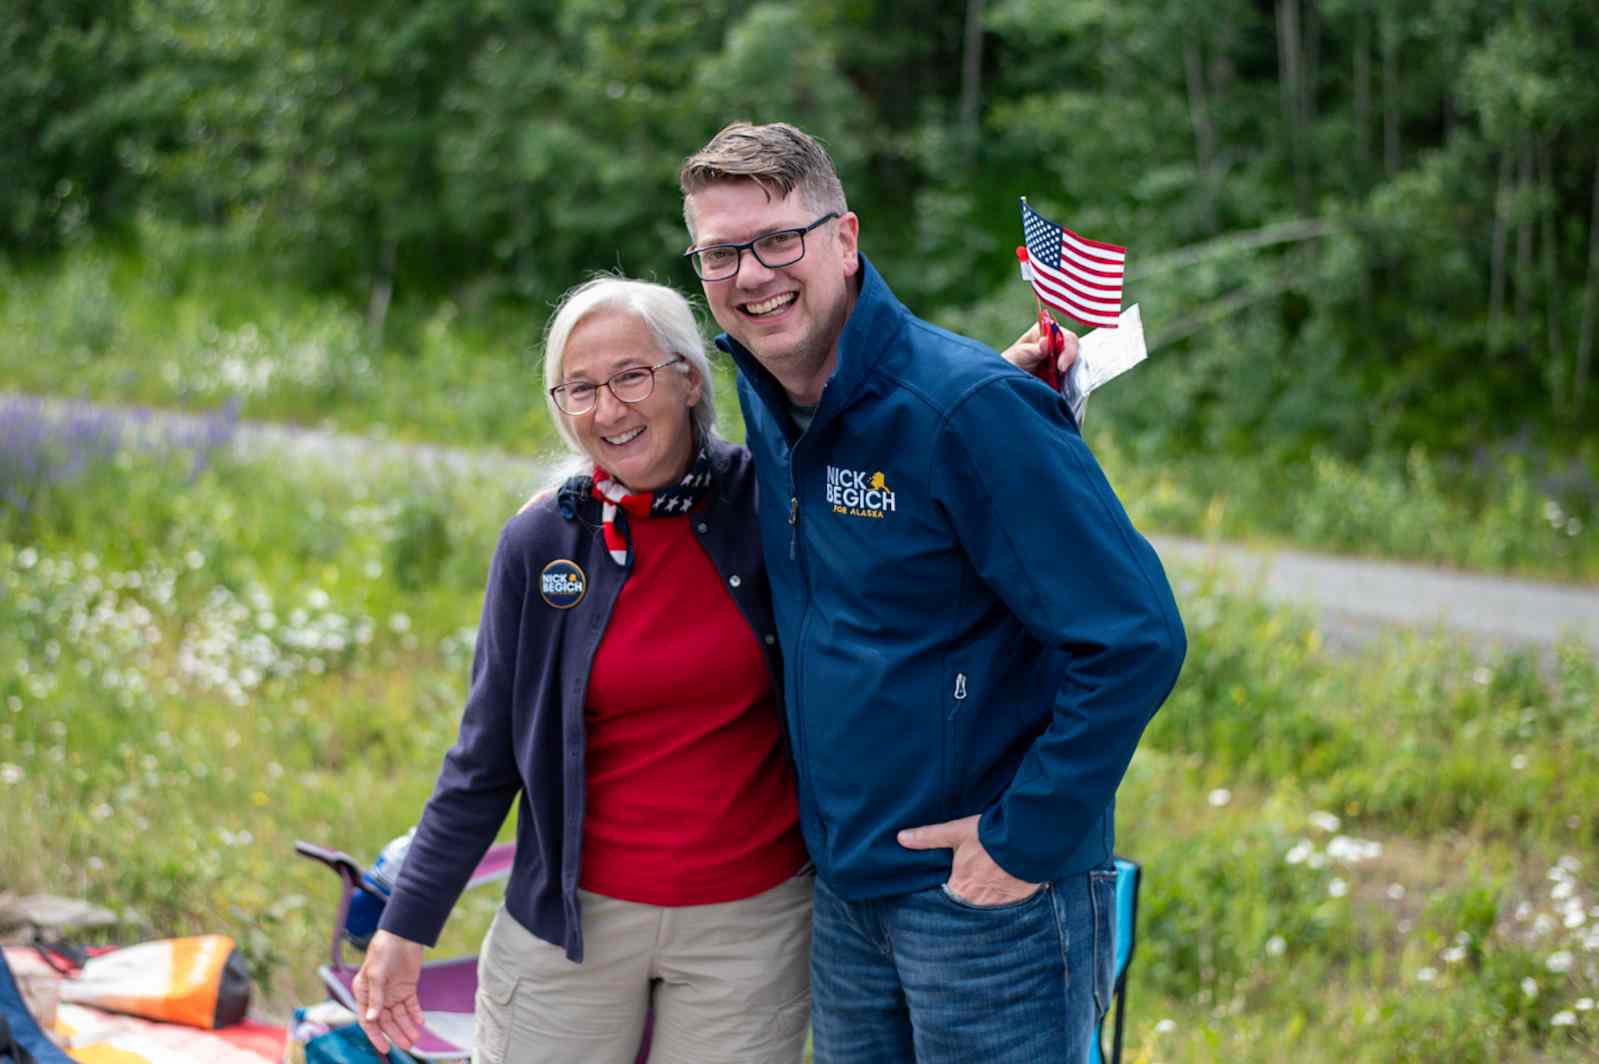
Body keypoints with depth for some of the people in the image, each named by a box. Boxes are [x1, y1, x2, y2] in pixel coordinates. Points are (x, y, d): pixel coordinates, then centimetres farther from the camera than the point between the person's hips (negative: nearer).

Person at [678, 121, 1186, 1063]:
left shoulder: (970, 407, -19)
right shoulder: (767, 409, 5)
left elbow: (1136, 639, -22)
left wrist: (1027, 841, -19)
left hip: (987, 893, -7)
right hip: (843, 895, 7)